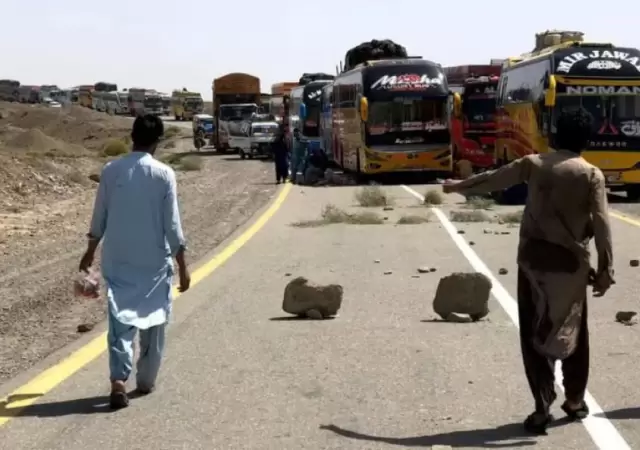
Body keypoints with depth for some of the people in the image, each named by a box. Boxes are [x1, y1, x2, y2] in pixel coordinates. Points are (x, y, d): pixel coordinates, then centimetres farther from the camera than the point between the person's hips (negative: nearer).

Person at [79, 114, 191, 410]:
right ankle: (146, 380, 22)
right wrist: (182, 265, -2)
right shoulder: (164, 174, -10)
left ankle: (118, 379, -14)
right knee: (153, 320, 14)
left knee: (120, 318, 2)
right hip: (154, 260, -2)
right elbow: (172, 224, -9)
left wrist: (90, 251, 20)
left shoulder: (111, 171, -2)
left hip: (117, 260, 2)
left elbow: (100, 217, 6)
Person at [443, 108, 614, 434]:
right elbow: (601, 226, -9)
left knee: (534, 335, 6)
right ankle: (575, 401, 27)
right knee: (574, 332, 16)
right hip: (570, 260, -1)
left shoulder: (533, 164, 2)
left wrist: (459, 187, 29)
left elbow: (493, 180, 12)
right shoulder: (591, 175, -5)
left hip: (533, 256, 1)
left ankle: (542, 408, 3)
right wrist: (605, 269, -4)